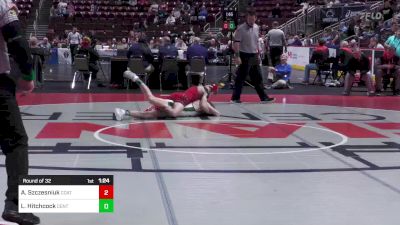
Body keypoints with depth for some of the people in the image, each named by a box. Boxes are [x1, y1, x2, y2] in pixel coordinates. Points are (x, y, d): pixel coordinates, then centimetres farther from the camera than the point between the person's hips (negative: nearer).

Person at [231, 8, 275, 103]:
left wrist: (258, 54, 17)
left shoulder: (257, 28, 9)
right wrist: (237, 56, -22)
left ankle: (263, 97, 17)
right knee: (241, 77, -2)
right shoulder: (241, 29, -12)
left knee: (258, 78, 11)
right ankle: (235, 98, 5)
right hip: (245, 56, -7)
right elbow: (236, 43, -16)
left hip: (254, 56, 7)